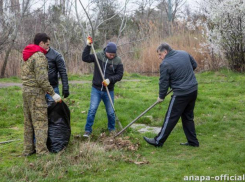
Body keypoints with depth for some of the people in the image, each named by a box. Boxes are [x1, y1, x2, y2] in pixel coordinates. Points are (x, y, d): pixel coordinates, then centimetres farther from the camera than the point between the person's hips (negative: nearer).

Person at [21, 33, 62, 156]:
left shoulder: (26, 56, 15)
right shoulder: (39, 56, -14)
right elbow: (42, 79, -20)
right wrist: (53, 94, -14)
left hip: (25, 90, 9)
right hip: (36, 92, -9)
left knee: (28, 122, 13)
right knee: (40, 121, -5)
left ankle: (28, 149, 20)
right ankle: (42, 151, -4)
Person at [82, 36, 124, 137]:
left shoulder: (118, 61, -7)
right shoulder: (98, 56, -5)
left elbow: (119, 75, -6)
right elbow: (85, 58, -8)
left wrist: (110, 79, -22)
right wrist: (88, 46, -16)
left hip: (109, 90, 1)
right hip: (96, 89, 0)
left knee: (111, 112, 9)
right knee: (92, 109, -7)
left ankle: (112, 129, 32)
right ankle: (87, 130, 3)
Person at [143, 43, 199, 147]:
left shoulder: (165, 64, -15)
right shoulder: (184, 54, 6)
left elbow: (163, 83, -9)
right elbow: (194, 65, 19)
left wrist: (161, 97, 5)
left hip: (181, 94, -7)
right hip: (193, 91, 8)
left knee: (171, 118, 1)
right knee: (188, 117, 18)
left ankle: (158, 141, 11)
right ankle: (193, 141, 22)